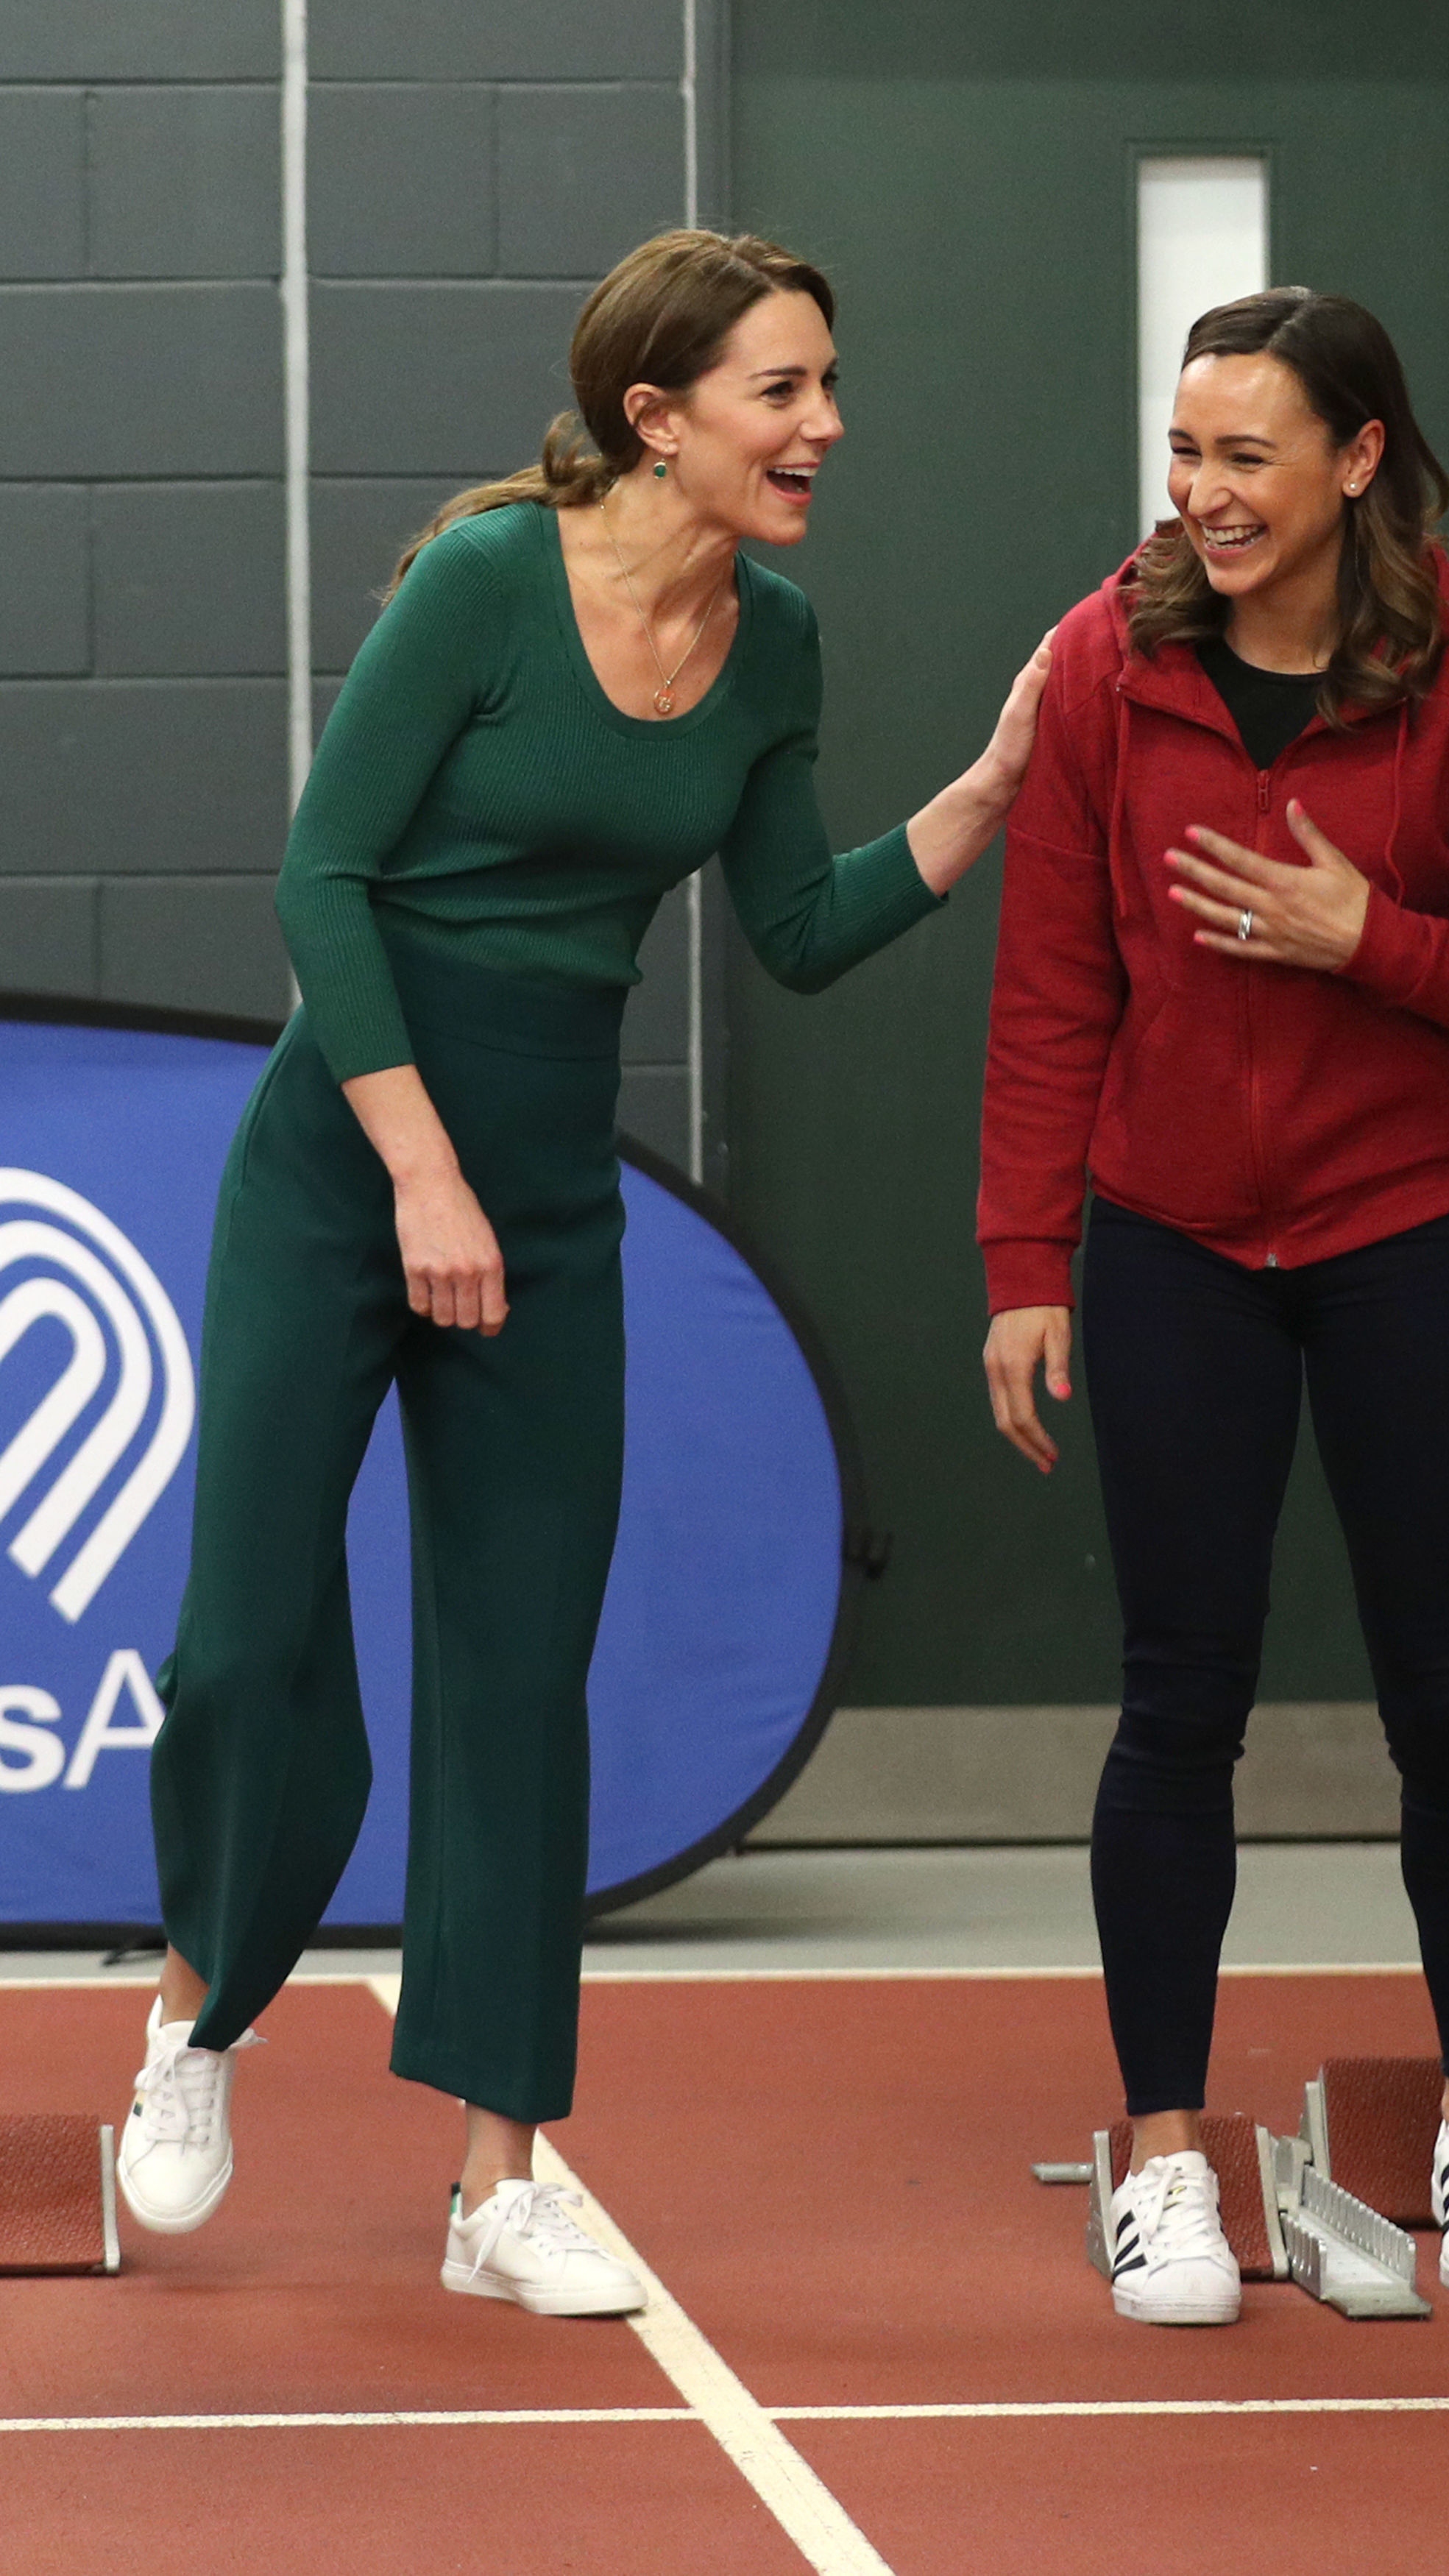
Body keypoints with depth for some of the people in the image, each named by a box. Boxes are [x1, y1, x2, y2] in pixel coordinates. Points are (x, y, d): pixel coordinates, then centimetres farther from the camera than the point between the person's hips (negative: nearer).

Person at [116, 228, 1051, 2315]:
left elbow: (801, 935, 10)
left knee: (522, 1681, 3)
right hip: (343, 1154, -5)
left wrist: (994, 789, -2)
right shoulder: (489, 578, -15)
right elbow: (324, 875, -14)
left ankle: (502, 2181, 8)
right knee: (256, 1643, -6)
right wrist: (426, 1173, -16)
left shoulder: (771, 648, 2)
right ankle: (202, 2010, 24)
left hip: (551, 1193, 5)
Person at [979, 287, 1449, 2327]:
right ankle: (1167, 2160, 11)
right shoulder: (1113, 663, -5)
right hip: (1176, 1249, 1)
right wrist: (1027, 1260, -3)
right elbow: (1052, 990, 0)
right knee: (1183, 1703, 3)